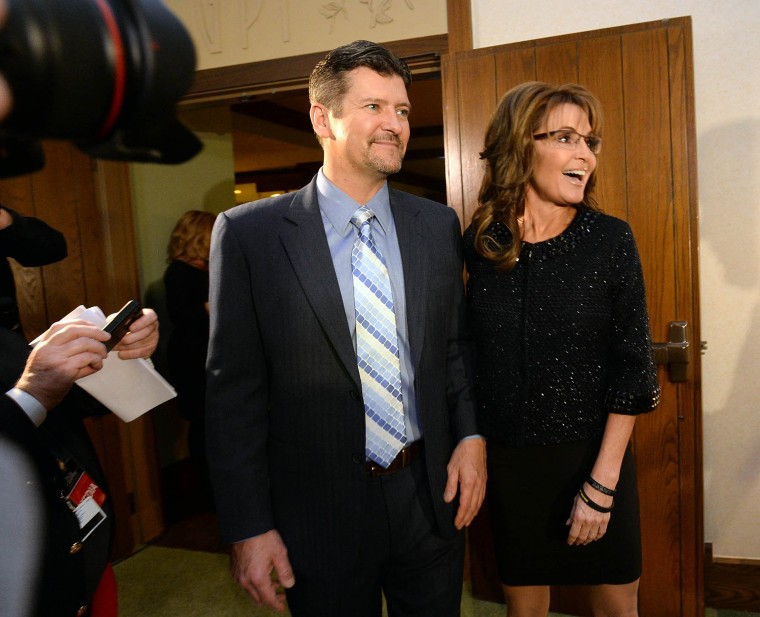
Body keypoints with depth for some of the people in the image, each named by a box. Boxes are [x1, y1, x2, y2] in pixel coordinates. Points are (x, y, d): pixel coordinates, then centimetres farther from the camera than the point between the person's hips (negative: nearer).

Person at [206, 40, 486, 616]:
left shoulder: (439, 225, 0)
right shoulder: (248, 233, -10)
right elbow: (234, 391, -9)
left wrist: (471, 435, -4)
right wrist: (248, 528, -8)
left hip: (432, 497, 3)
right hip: (320, 511, -2)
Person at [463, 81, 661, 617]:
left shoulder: (611, 239, -9)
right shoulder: (480, 242, -5)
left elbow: (632, 366, -8)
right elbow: (470, 352, 4)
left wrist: (602, 483, -11)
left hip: (594, 453, -1)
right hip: (508, 458, 1)